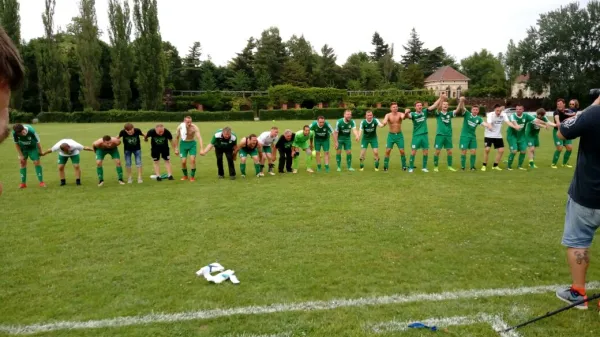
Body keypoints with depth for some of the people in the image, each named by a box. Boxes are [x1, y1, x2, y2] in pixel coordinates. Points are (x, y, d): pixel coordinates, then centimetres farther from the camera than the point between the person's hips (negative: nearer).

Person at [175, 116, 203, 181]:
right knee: (183, 161, -4)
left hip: (192, 143, -1)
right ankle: (185, 175, 22)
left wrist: (202, 149, -42)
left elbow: (199, 137, -30)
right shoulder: (180, 127, -14)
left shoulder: (194, 127, -22)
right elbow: (177, 138, 2)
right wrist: (176, 148, 4)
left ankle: (192, 176, 2)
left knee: (192, 160, -15)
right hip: (183, 143, 1)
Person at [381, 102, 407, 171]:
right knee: (387, 151, -4)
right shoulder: (388, 115, -6)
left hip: (399, 135, 0)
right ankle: (385, 167, 5)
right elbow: (385, 120, -27)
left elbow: (403, 116, -32)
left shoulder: (400, 114, -8)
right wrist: (384, 122, -54)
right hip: (391, 135, 0)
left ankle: (404, 166, 12)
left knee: (402, 151, -2)